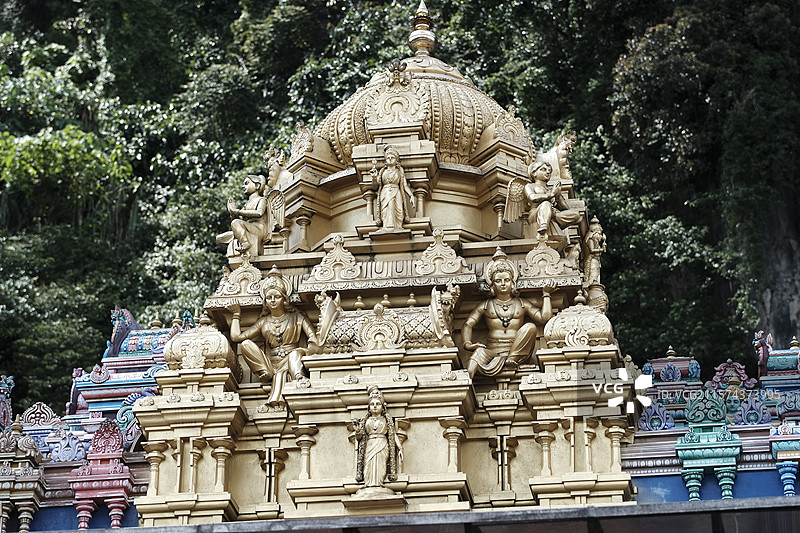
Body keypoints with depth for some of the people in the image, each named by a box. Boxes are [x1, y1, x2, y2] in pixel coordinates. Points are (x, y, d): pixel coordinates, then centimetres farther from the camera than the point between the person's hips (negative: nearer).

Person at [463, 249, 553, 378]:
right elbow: (468, 324, 12)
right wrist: (467, 343, -9)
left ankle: (511, 359, -32)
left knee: (530, 327, -26)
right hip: (493, 351, -1)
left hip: (518, 350, 1)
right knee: (479, 353, -36)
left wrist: (546, 294, 15)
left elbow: (544, 318, 11)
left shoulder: (522, 304, 22)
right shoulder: (486, 306, 21)